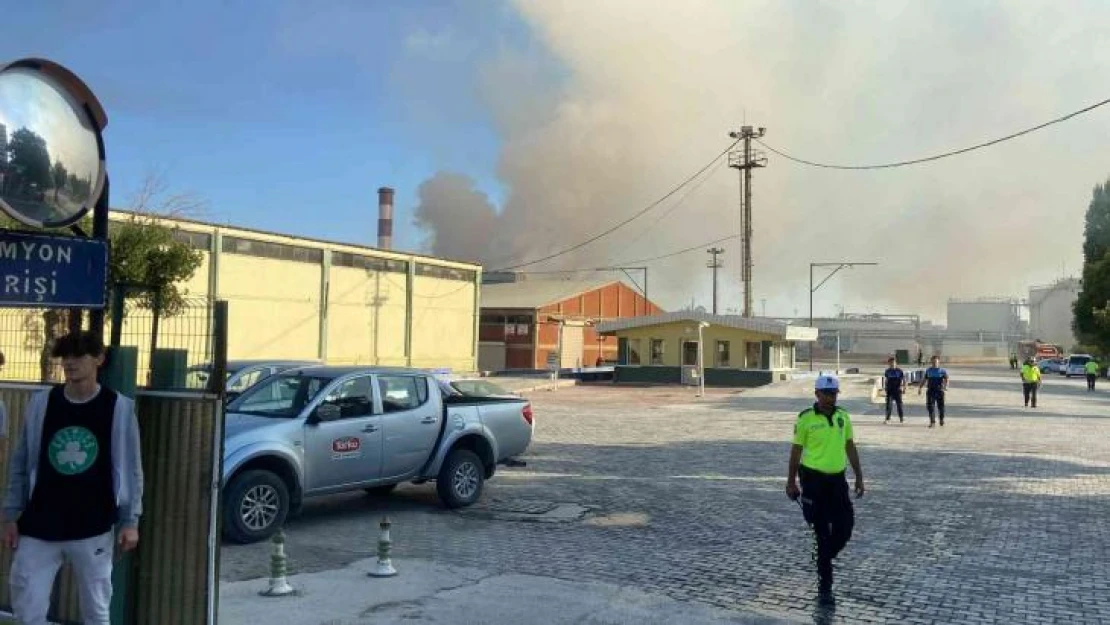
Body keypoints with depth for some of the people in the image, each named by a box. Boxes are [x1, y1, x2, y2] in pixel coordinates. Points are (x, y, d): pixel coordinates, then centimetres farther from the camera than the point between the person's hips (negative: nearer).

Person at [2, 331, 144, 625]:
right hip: (39, 527, 2)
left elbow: (131, 469, -2)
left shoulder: (119, 408, -6)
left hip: (94, 529, -1)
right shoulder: (40, 404, 0)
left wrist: (130, 520, -4)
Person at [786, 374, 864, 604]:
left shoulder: (843, 416, 4)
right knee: (822, 532, 1)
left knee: (845, 527, 3)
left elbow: (850, 447, 12)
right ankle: (825, 585, 12)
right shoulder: (805, 418, -10)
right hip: (813, 479, -4)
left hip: (837, 478, 4)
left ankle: (823, 558, 32)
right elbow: (796, 451, -4)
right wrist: (791, 482, -2)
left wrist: (859, 477, 10)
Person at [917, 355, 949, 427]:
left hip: (939, 391, -2)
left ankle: (942, 421, 26)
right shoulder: (928, 370, 10)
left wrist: (946, 386, -30)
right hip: (930, 391, 2)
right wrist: (919, 387, 7)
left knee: (941, 406, 7)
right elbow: (924, 380, 16)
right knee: (930, 406, -6)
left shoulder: (942, 371, 1)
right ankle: (932, 421, -4)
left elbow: (946, 379, -11)